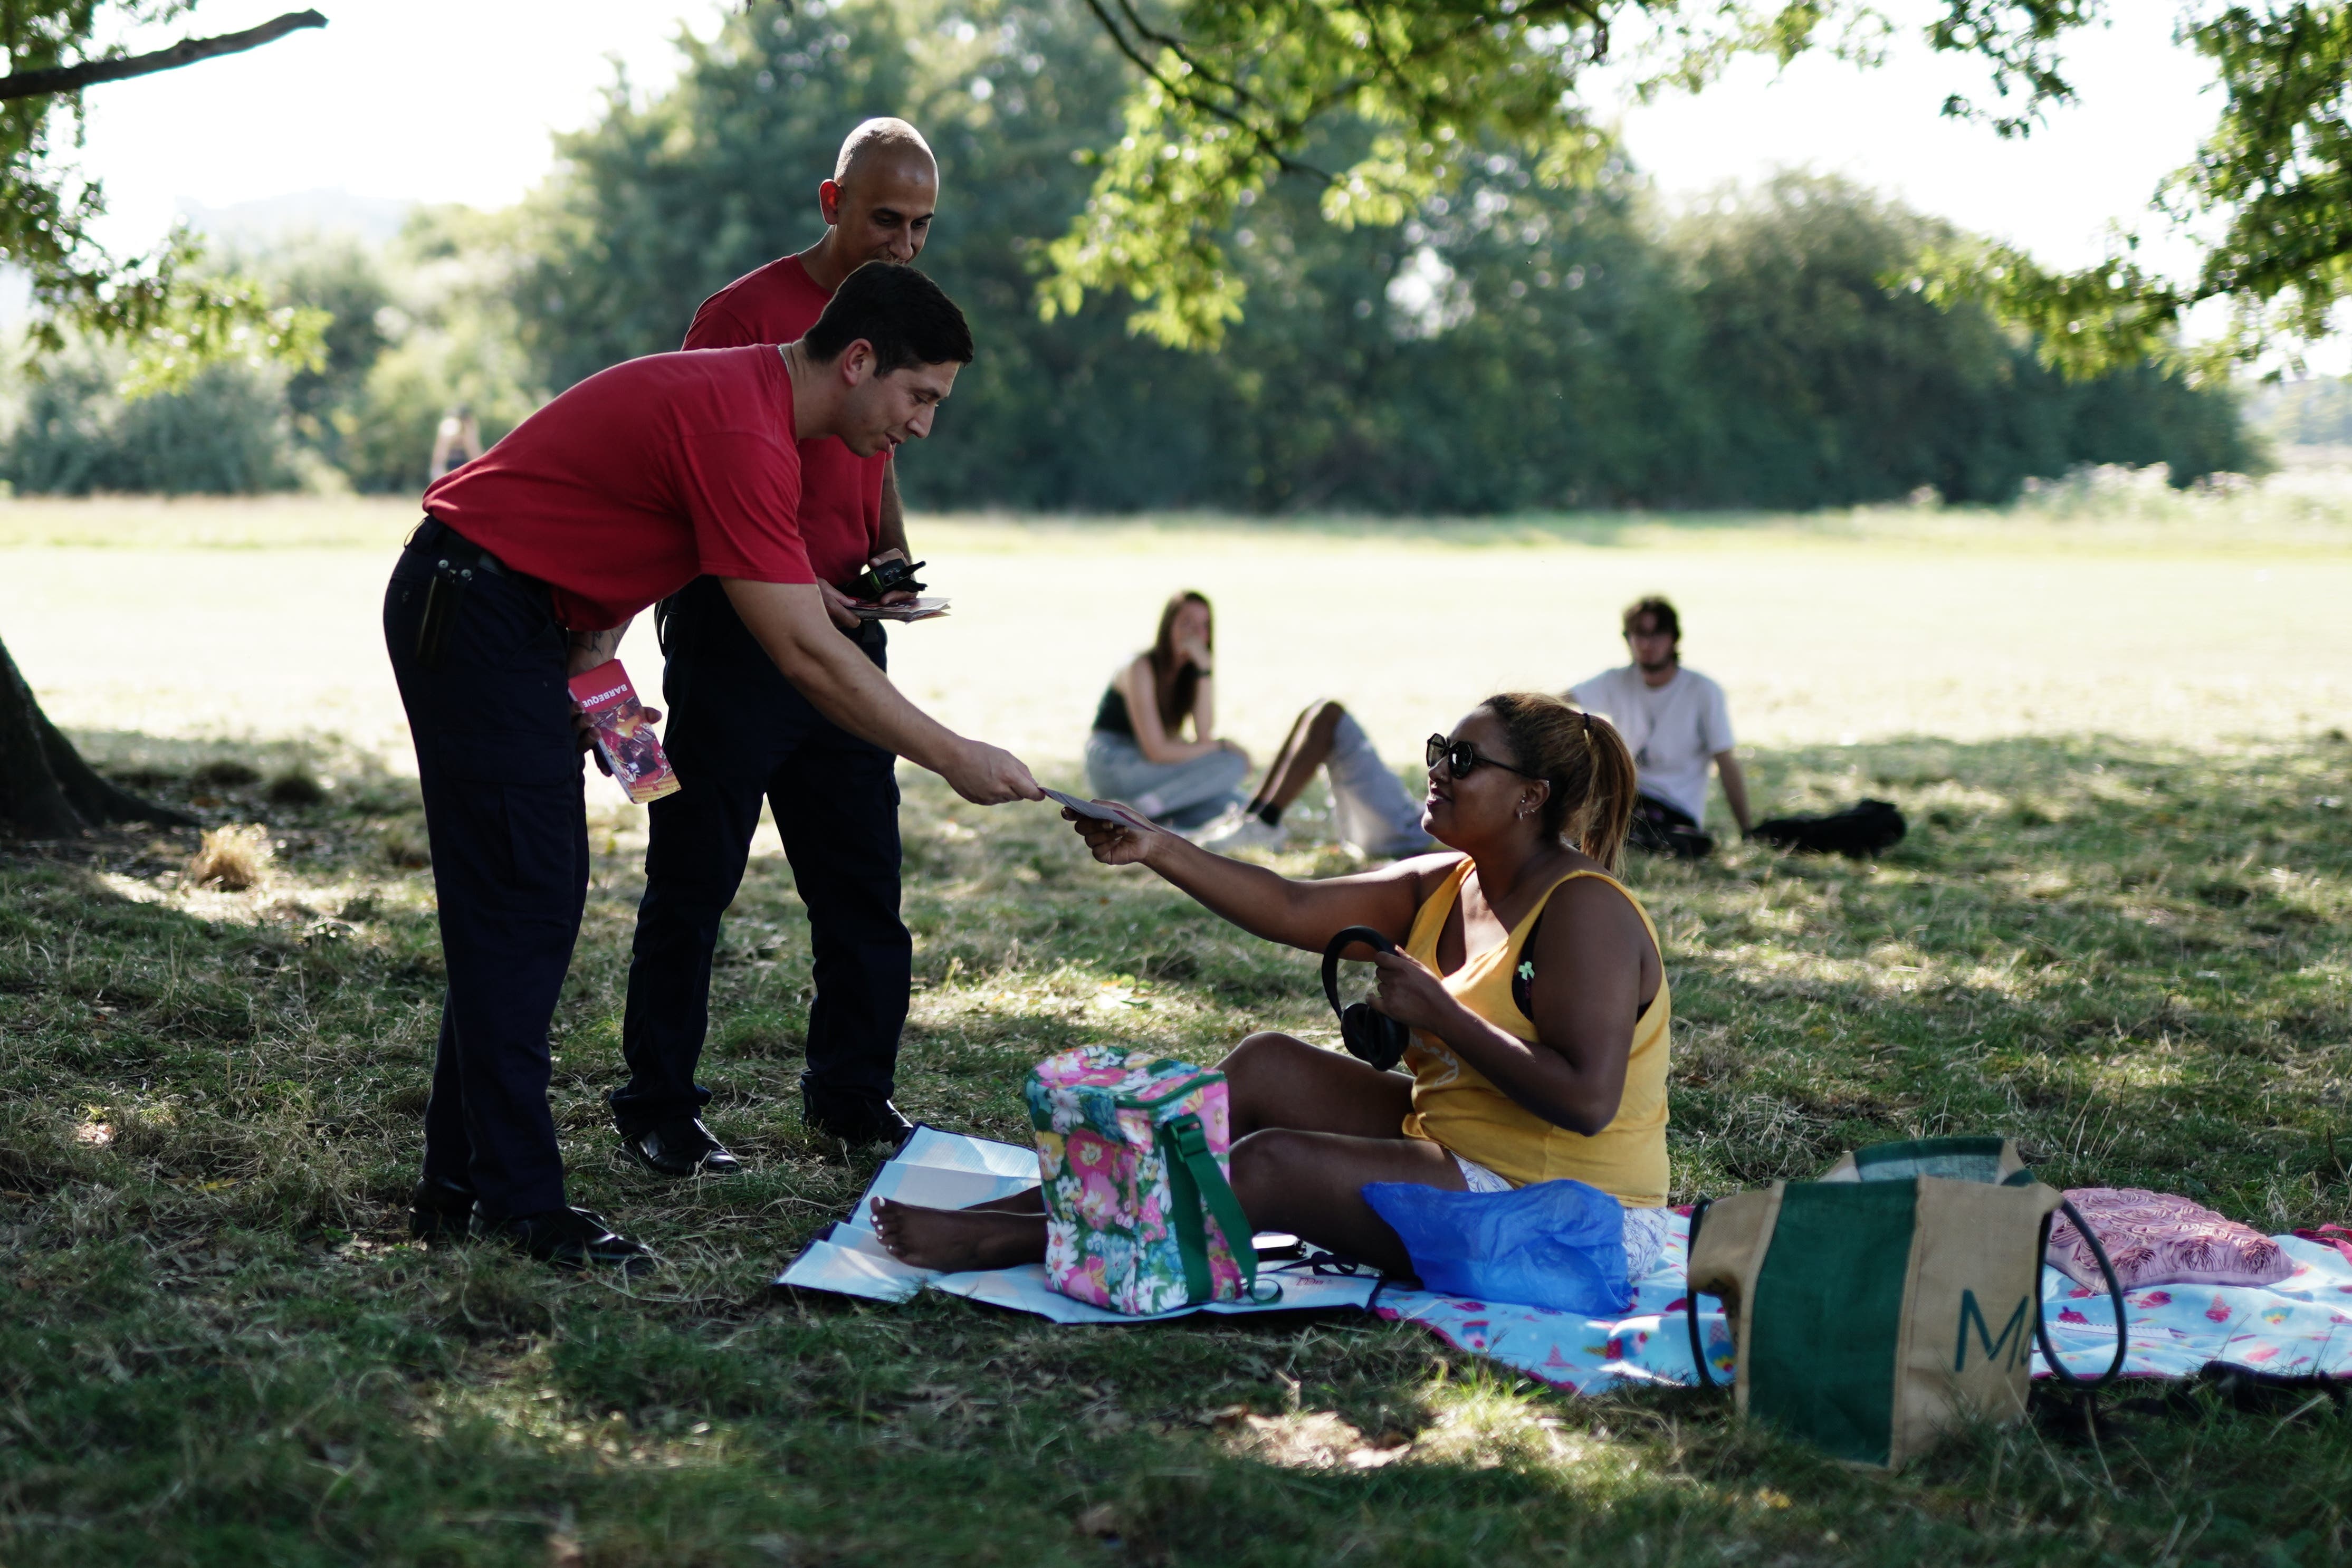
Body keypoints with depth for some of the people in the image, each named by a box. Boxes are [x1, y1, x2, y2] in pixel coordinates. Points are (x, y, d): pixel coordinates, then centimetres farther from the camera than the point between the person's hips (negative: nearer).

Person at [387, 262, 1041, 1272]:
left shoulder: (742, 393, 10)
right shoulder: (743, 433, -23)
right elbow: (806, 656, -24)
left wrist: (587, 664, 3)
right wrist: (955, 760, -18)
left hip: (506, 612, 10)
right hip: (472, 610, -10)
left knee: (528, 905, 10)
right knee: (521, 904, -9)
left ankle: (461, 1187, 16)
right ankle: (520, 1205, -5)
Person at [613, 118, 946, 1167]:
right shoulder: (745, 313, -10)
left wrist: (893, 556, 4)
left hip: (843, 629, 7)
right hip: (733, 634, -7)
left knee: (862, 878, 9)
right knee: (695, 875, 1)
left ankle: (852, 1097, 21)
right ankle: (657, 1107, 11)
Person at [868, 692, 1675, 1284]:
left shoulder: (1582, 911, -18)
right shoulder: (1442, 887, 8)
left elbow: (1586, 1103, -26)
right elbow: (1294, 910, 1)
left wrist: (1436, 1013, -23)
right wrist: (1158, 850, -9)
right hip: (1461, 1153, 9)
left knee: (1273, 1167, -20)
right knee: (1267, 1065, 0)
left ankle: (1008, 1243, -14)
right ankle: (1060, 1200, 1)